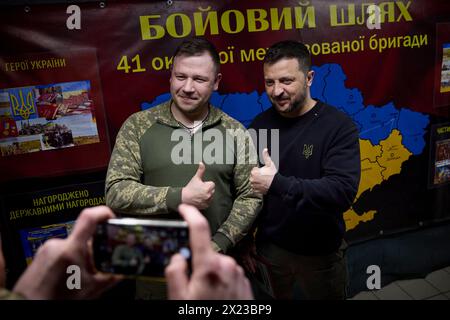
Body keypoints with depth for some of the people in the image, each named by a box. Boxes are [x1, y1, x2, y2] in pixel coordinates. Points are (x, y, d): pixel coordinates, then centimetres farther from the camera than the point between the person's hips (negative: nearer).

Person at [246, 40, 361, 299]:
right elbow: (246, 186, 3)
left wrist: (277, 183, -33)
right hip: (269, 247, 3)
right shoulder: (260, 124, -4)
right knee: (279, 296, 22)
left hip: (320, 253, -3)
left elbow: (343, 191, -27)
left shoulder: (339, 126, -16)